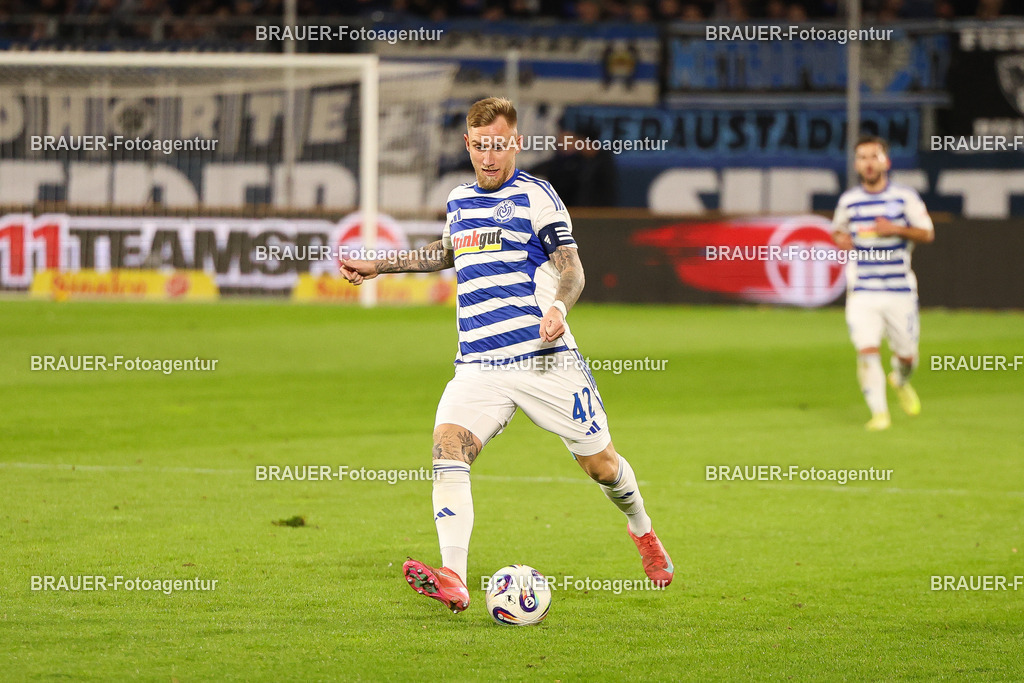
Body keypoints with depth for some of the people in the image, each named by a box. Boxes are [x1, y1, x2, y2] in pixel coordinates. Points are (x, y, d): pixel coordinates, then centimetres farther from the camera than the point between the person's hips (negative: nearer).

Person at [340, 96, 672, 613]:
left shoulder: (536, 197, -2)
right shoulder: (459, 200, 15)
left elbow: (571, 269, -3)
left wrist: (559, 307, -23)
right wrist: (378, 266, 36)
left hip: (543, 357, -4)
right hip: (477, 365, 4)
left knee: (598, 462, 5)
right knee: (447, 445, -21)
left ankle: (642, 532, 39)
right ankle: (453, 580, -32)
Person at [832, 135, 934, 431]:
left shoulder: (905, 197, 0)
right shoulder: (848, 200, 6)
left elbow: (927, 234, 1)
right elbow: (838, 230, 23)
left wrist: (898, 230, -15)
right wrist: (840, 240, 0)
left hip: (900, 291, 0)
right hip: (862, 292, 0)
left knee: (907, 356, 6)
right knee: (867, 351, -16)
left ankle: (901, 381, 42)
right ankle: (879, 412, -8)